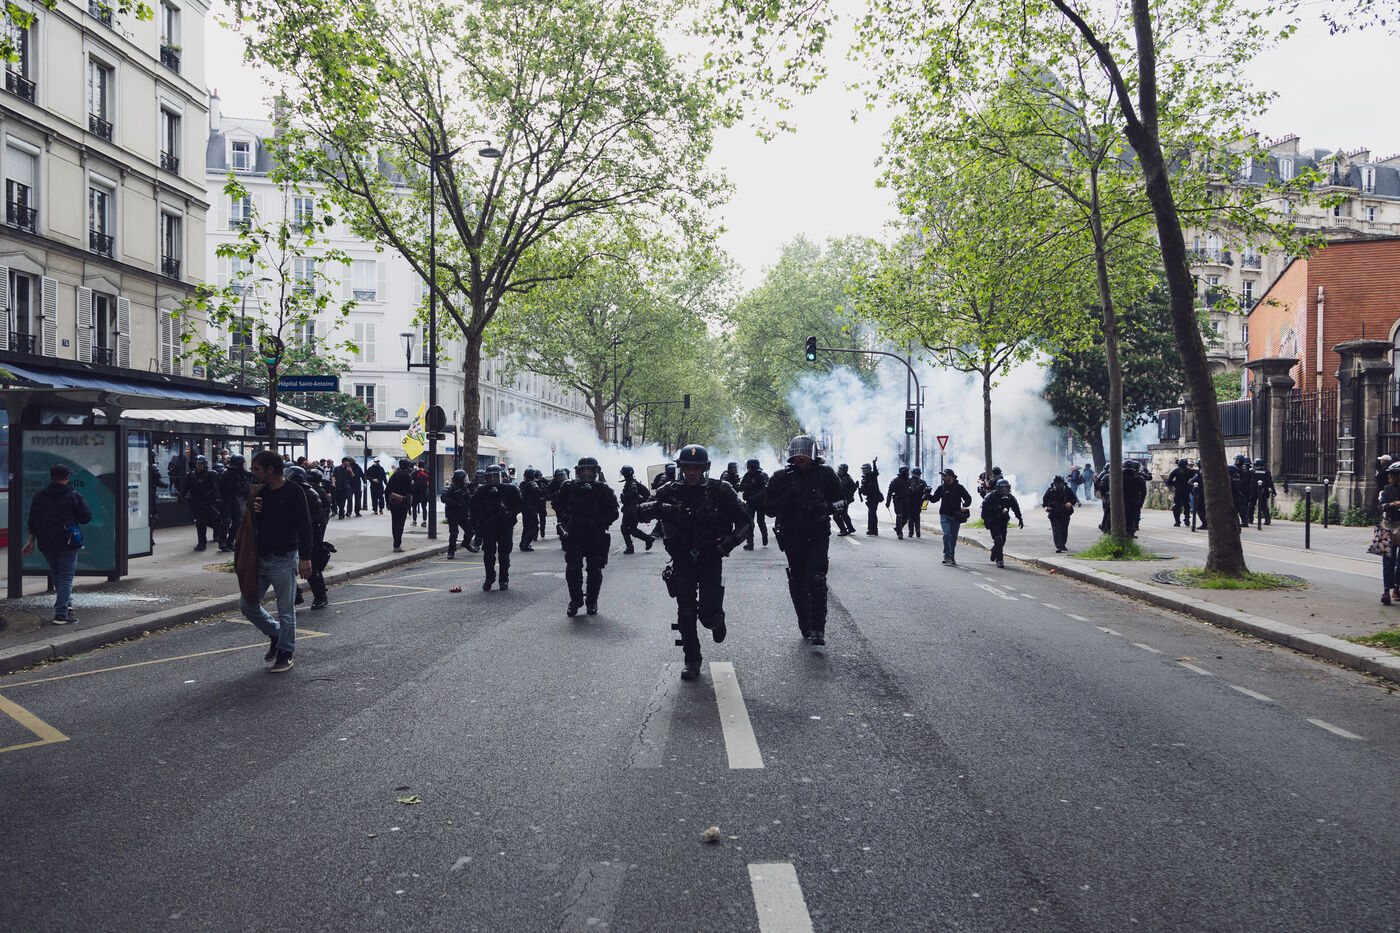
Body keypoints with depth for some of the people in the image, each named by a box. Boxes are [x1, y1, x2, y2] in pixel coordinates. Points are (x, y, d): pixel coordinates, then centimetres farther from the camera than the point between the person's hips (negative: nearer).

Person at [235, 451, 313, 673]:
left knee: (286, 611, 2)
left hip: (284, 560, -7)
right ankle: (276, 635, 30)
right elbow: (251, 524, 20)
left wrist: (305, 557, -17)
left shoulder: (293, 492, -10)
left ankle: (285, 653, 15)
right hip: (260, 559, 7)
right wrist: (252, 511, -4)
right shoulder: (259, 492, 10)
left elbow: (304, 526, -12)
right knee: (247, 605, 9)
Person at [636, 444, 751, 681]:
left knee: (708, 612, -8)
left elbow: (745, 521, 1)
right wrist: (659, 508, -26)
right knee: (686, 614, 3)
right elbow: (640, 512, -6)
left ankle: (717, 621, 30)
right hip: (683, 561, 2)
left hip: (712, 560, -2)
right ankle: (692, 660, 20)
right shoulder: (670, 492, 1)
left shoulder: (720, 491, -4)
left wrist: (732, 539, -18)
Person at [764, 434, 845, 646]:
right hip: (792, 539, 2)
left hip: (818, 537, -2)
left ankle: (818, 629, -9)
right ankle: (805, 626, 25)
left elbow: (840, 500, 8)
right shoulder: (782, 478, 0)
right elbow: (768, 508, -3)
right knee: (798, 583, 9)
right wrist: (788, 496, -18)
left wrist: (827, 507, -13)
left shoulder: (825, 474, 1)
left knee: (817, 581, -14)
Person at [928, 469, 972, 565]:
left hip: (956, 516, 0)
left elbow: (968, 498, 5)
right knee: (946, 534, -16)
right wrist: (928, 494, -12)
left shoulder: (959, 487, 1)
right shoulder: (941, 488, 6)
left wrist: (964, 506, -12)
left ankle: (951, 557, 20)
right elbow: (934, 499, 7)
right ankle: (947, 556, -16)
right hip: (944, 515, 0)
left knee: (953, 537, 9)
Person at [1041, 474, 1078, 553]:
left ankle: (1063, 545, 30)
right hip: (1054, 515, -2)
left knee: (1064, 530, 12)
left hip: (1065, 514, 2)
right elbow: (1044, 500, 8)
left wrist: (1070, 503, -13)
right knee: (1056, 530, -12)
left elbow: (1074, 499, 8)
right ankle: (1058, 547, -16)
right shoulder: (1050, 491, -2)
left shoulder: (1067, 490, 0)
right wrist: (1045, 507, -10)